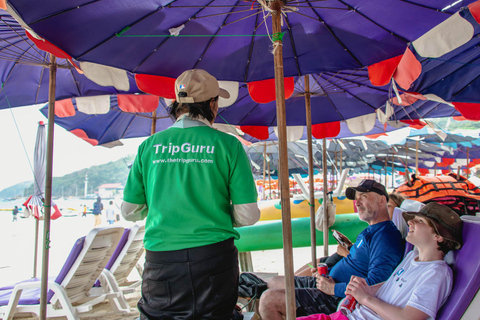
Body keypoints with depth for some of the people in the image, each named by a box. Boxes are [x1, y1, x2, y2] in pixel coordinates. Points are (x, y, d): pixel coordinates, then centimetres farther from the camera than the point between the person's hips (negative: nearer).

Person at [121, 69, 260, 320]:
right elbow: (248, 216, -7)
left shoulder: (149, 146, 1)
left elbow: (129, 212, 6)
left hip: (161, 262, 2)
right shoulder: (227, 144, -6)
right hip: (213, 257, -2)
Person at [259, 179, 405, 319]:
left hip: (339, 299, -11)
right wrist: (326, 271, 10)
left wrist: (334, 288, -20)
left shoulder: (386, 237, -19)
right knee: (273, 283, 15)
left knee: (268, 299, -18)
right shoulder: (370, 231, 15)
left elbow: (374, 285, -29)